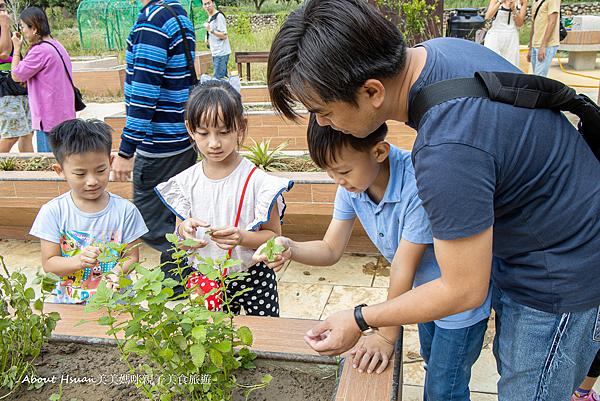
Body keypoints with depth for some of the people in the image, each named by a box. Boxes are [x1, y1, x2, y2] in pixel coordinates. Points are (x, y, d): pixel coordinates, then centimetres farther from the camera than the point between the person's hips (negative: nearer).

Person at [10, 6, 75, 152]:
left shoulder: (40, 50, -17)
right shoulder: (57, 46, 11)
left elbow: (16, 76, -9)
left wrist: (17, 48, -3)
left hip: (48, 119, -9)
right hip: (65, 116, 9)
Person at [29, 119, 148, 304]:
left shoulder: (124, 210, -2)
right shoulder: (53, 212, -2)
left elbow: (132, 256, 2)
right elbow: (48, 264, -1)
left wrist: (117, 271, -19)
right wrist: (79, 261, -21)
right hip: (68, 303, 1)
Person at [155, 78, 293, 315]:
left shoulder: (256, 181, -14)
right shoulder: (186, 182, -3)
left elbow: (273, 235, -9)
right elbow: (179, 241, 5)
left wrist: (242, 237, -27)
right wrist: (183, 230, -18)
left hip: (253, 280, -2)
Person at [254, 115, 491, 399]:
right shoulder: (351, 184, -15)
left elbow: (403, 268, -28)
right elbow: (331, 250, -9)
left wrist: (387, 335, -17)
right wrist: (290, 249, -31)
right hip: (425, 291, 6)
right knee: (432, 366, 27)